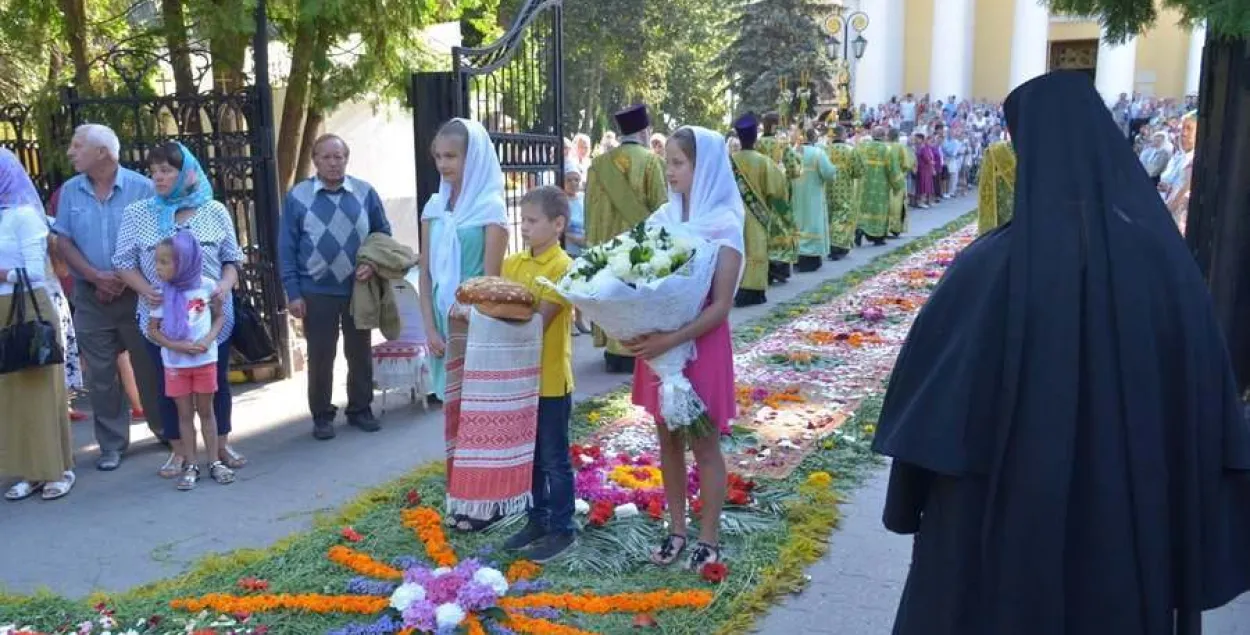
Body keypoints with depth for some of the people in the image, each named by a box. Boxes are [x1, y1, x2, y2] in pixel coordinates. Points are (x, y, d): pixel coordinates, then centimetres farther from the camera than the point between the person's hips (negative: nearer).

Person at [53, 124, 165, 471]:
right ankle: (112, 444, 16)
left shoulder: (141, 187, -5)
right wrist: (96, 277, -10)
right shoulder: (69, 191, 6)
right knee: (101, 373, 6)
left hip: (137, 292, -3)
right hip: (91, 296, 3)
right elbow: (63, 241, 4)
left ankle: (167, 430, 22)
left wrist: (125, 279, -13)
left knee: (150, 366, 6)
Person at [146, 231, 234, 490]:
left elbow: (220, 316, 4)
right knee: (185, 414, 8)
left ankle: (214, 462, 16)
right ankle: (190, 465, 15)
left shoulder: (206, 286, -7)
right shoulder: (161, 293, -7)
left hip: (205, 360, 0)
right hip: (175, 364, 0)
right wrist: (179, 346, -18)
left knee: (205, 411, 9)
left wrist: (210, 338, -15)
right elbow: (152, 330, -3)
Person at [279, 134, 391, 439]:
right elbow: (287, 248, -3)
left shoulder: (365, 193, -1)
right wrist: (293, 293, -7)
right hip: (316, 292, -2)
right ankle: (322, 416, 20)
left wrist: (374, 264, -10)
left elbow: (384, 235, 8)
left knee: (360, 353, 11)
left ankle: (360, 409, 26)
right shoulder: (298, 196, -4)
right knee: (320, 356, 6)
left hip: (358, 289, 2)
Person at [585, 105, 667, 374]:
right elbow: (660, 206, -9)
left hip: (608, 241, 4)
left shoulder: (600, 162, 3)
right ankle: (632, 350, 3)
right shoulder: (652, 161, -10)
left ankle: (613, 348, 15)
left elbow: (591, 205, 8)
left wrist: (593, 241, 15)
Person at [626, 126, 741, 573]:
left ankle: (709, 540, 19)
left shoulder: (724, 226, -11)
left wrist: (671, 341, -26)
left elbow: (720, 306, -16)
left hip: (699, 344, -6)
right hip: (658, 342, 6)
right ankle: (676, 530, 28)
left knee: (704, 445, 5)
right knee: (668, 440, 14)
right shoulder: (661, 218, 5)